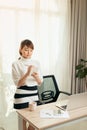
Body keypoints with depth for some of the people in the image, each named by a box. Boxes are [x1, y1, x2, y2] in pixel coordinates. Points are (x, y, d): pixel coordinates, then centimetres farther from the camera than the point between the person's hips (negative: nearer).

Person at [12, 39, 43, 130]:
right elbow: (18, 83, -12)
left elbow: (40, 83, 4)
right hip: (22, 97, -4)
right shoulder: (16, 64, -8)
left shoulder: (36, 63, 5)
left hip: (34, 96, 4)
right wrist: (27, 74, -27)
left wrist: (36, 76, -18)